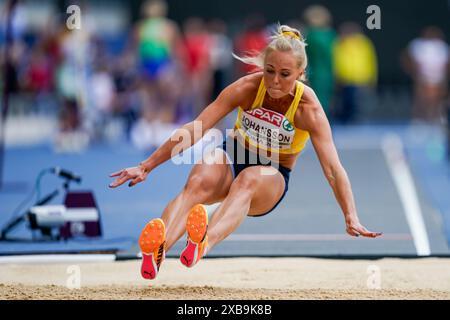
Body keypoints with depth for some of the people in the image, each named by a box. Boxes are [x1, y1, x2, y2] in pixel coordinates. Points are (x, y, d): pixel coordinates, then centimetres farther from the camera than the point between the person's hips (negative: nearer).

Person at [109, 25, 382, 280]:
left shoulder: (308, 108, -19)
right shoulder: (248, 88, -15)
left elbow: (333, 168, -23)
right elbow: (195, 129, -15)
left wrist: (351, 219, -34)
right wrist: (146, 166, -17)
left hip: (272, 177, -2)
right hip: (232, 158, 2)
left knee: (247, 180, -40)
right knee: (198, 182, -35)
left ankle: (205, 243, -72)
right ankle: (157, 250, -62)